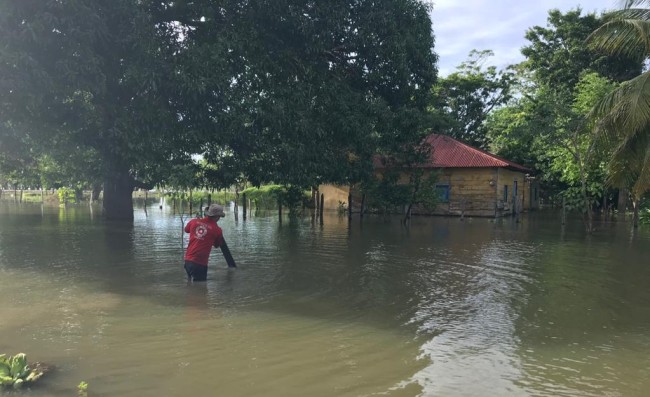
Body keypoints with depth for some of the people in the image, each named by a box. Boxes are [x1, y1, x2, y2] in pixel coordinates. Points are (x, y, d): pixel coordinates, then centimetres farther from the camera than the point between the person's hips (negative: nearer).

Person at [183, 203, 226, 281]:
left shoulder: (194, 222, 0)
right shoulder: (217, 230, -10)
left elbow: (186, 230, 23)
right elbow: (216, 245, 8)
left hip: (188, 259, 6)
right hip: (200, 263, -6)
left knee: (190, 282, 25)